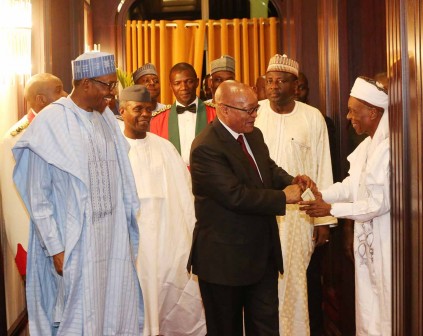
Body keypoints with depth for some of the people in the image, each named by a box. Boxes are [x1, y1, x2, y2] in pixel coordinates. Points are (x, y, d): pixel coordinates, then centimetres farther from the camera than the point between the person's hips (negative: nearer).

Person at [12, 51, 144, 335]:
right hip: (74, 242, -5)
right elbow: (37, 197, -9)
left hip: (114, 237, 6)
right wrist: (55, 248, -11)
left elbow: (121, 179, 10)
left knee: (117, 310, 13)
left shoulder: (107, 118, 6)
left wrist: (128, 232, 8)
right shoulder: (50, 123, -11)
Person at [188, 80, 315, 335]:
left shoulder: (254, 135, 7)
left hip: (263, 252, 8)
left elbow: (269, 169, 18)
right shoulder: (206, 148, -21)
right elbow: (236, 196, -27)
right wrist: (283, 197, -19)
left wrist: (291, 181, -3)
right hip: (225, 256, -7)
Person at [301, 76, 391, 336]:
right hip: (367, 239, 9)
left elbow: (380, 203, -23)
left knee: (386, 313, 7)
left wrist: (331, 209, -18)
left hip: (386, 242, -9)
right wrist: (321, 193, -7)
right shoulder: (367, 144, 9)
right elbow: (352, 186, 8)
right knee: (367, 309, 20)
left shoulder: (390, 147, -22)